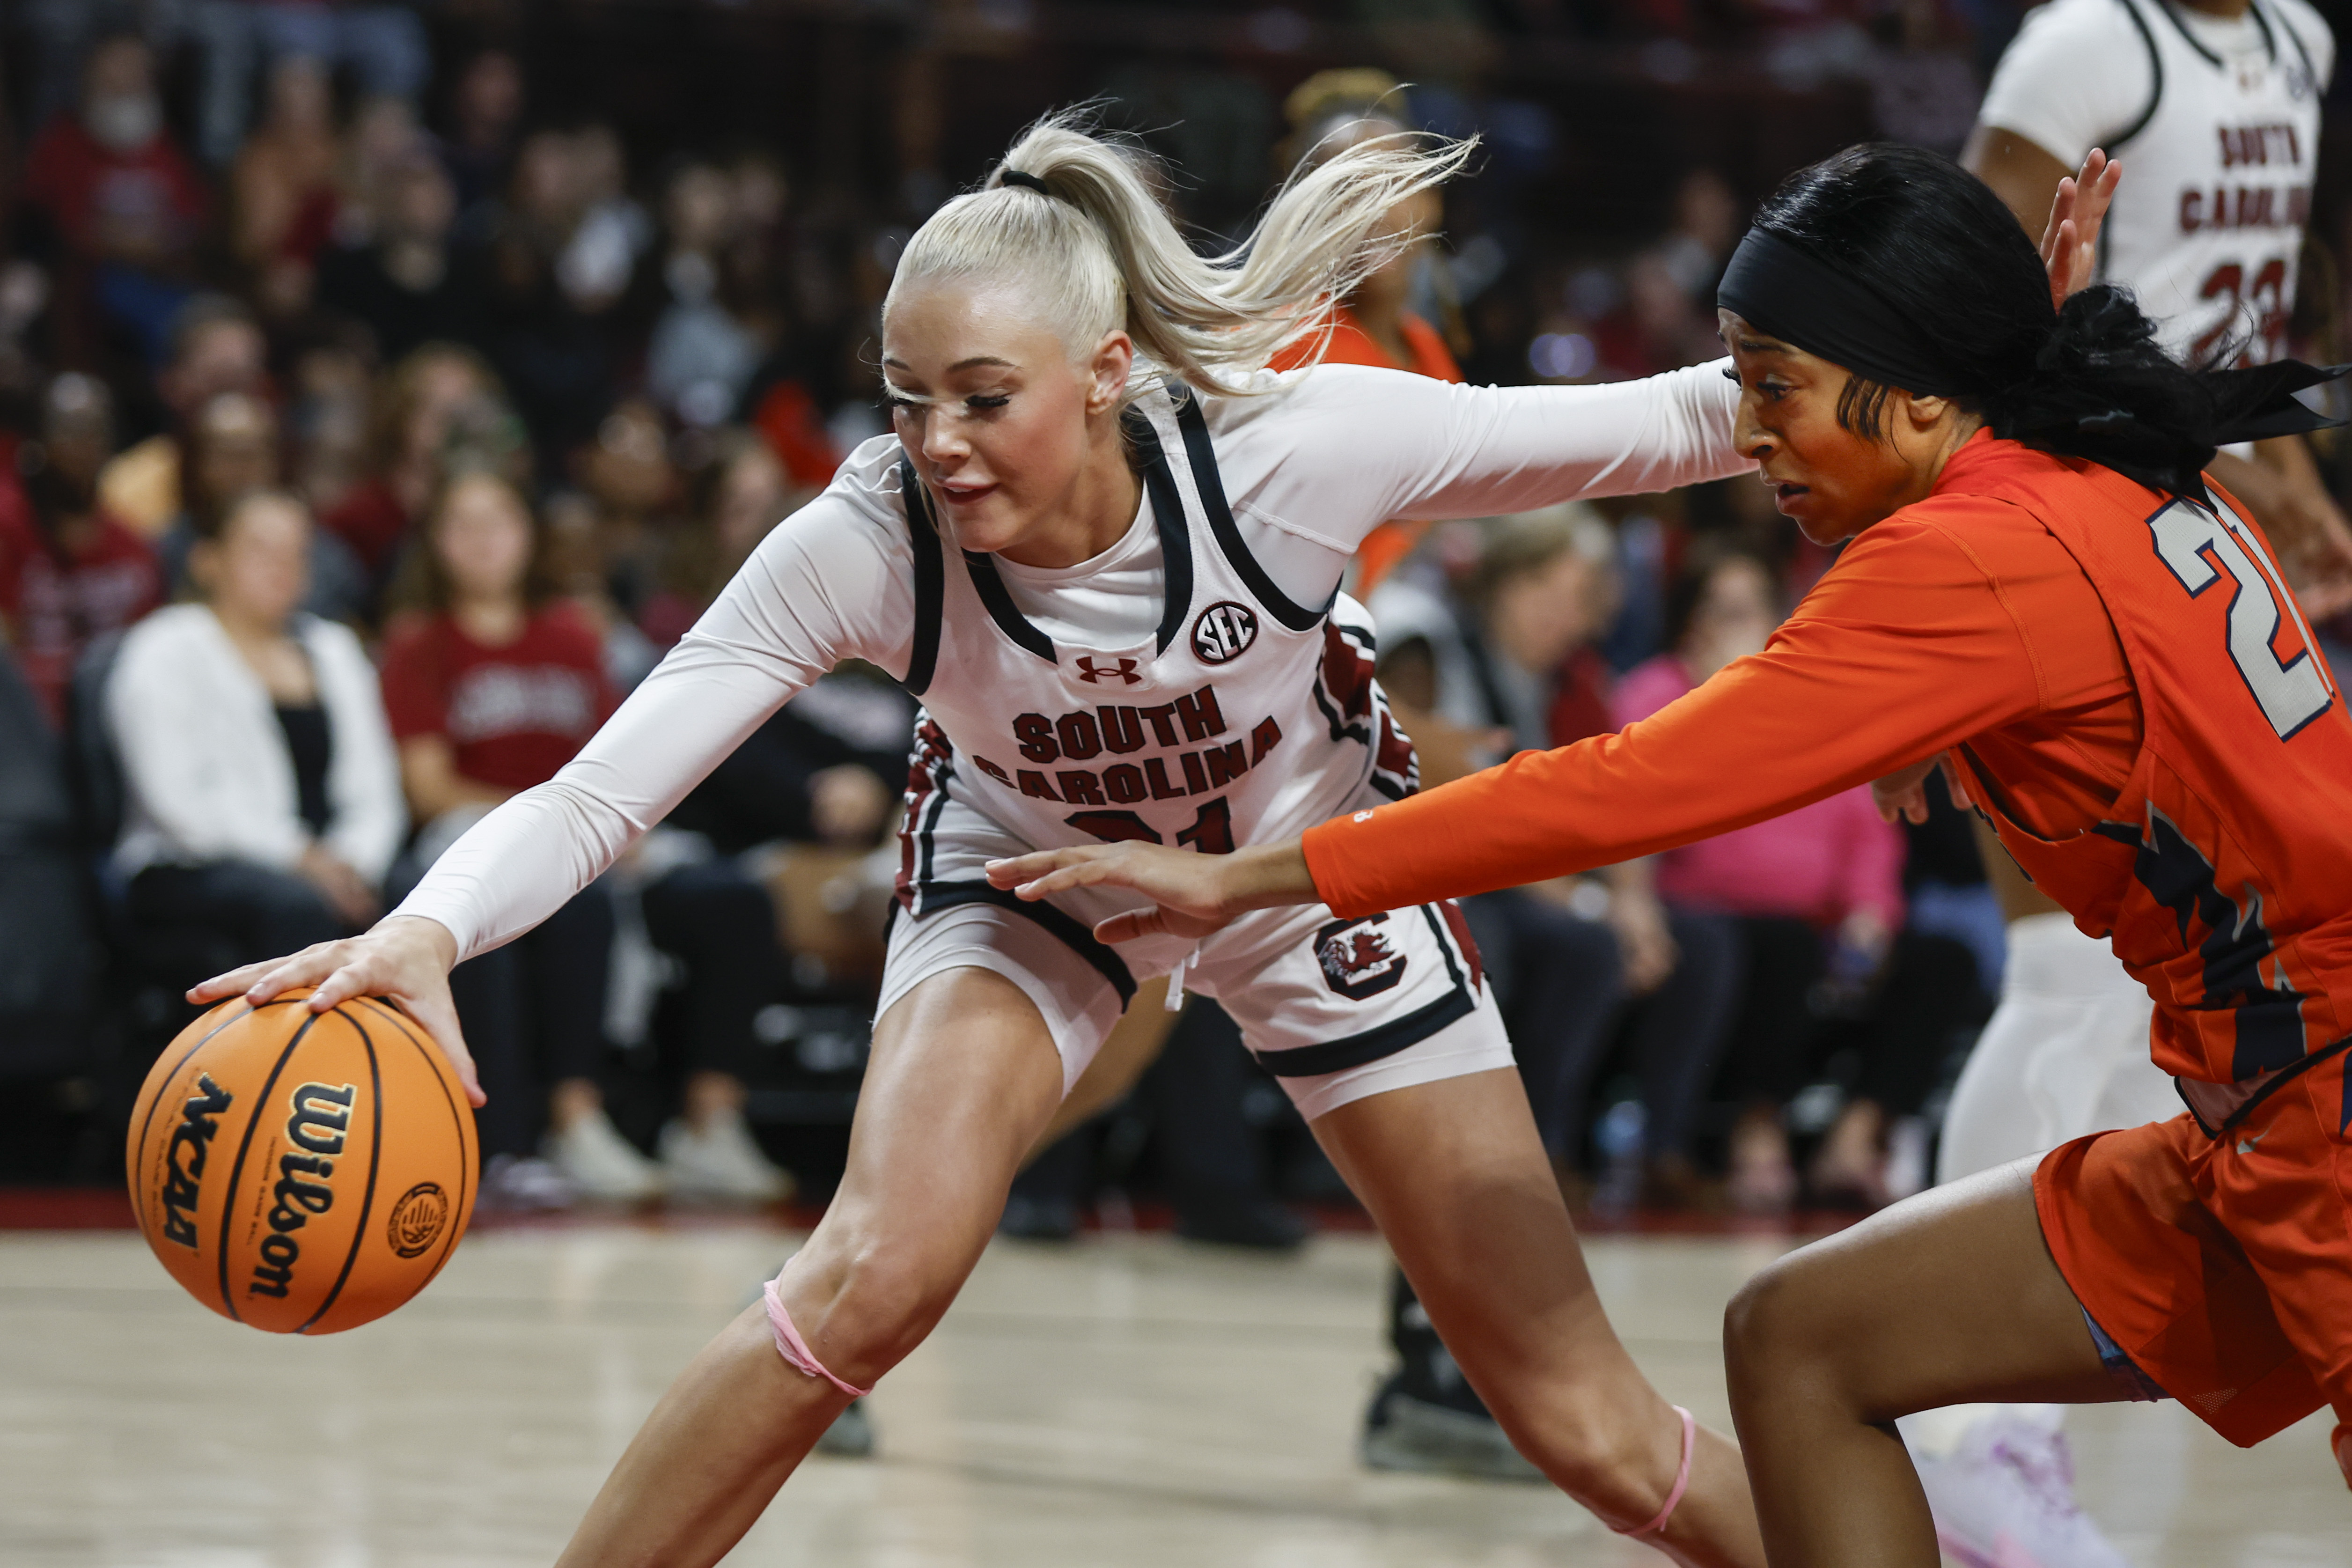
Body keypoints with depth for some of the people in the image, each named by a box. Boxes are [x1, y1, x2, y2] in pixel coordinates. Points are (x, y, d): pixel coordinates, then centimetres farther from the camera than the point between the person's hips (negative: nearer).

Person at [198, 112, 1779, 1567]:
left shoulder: (1286, 445, -35)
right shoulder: (864, 546, -33)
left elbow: (1670, 426, -26)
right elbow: (595, 797, -37)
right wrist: (423, 933, -55)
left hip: (1315, 870, 0)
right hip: (1028, 870, 0)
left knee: (1586, 1425, -2)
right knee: (878, 1269, -29)